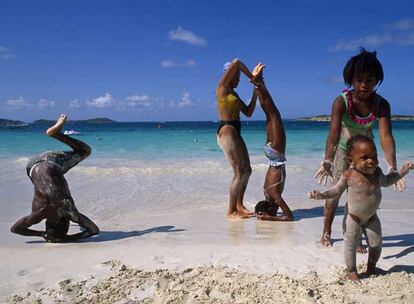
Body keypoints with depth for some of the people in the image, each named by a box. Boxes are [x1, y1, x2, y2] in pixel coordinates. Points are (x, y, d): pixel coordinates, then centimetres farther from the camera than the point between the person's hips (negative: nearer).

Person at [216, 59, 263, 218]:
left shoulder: (233, 93, 22)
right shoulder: (222, 88, -3)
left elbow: (248, 112, 20)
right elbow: (236, 63, -13)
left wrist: (255, 94, 14)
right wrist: (252, 77, -4)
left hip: (235, 133, 10)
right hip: (226, 131, -10)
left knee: (247, 170, 14)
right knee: (239, 172, -9)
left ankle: (239, 205, 26)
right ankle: (231, 211, 0)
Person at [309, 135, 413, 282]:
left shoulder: (377, 172, -9)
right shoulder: (348, 175, -22)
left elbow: (386, 181, 16)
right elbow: (336, 190, -8)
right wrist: (321, 195, -23)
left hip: (372, 218, 4)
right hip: (354, 219, -4)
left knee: (376, 244, 12)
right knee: (351, 246, 2)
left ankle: (371, 268, 37)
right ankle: (352, 271, 24)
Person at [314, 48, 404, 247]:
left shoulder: (381, 104, -24)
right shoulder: (341, 101, -29)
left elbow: (386, 136, -34)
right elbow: (334, 132, -42)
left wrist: (392, 167, -49)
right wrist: (327, 161, -57)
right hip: (343, 148, -2)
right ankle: (326, 233, 15)